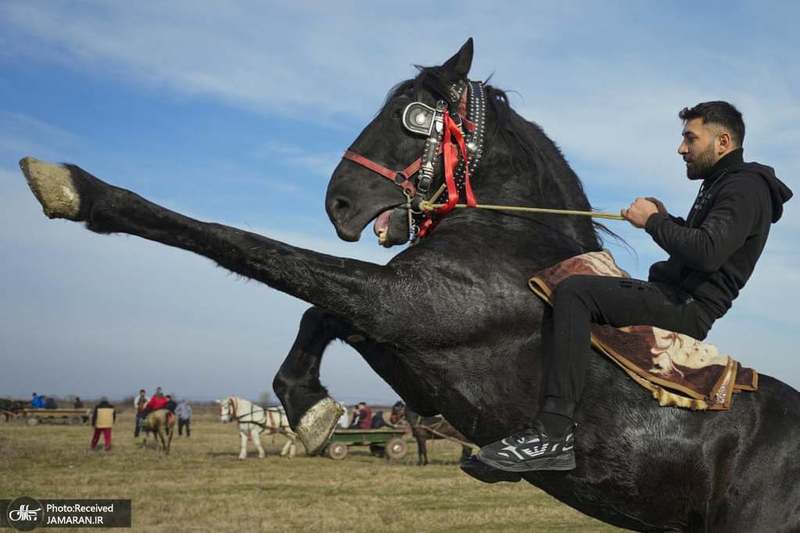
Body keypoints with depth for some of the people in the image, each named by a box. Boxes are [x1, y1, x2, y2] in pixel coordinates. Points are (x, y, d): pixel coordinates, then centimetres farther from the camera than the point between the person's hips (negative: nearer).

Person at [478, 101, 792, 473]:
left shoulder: (745, 188, -11)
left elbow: (707, 252, -27)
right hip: (676, 296, 11)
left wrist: (653, 222, -14)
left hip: (688, 309, -11)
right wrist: (667, 221, 10)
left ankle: (553, 435, -35)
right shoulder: (722, 185, 23)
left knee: (573, 292, -27)